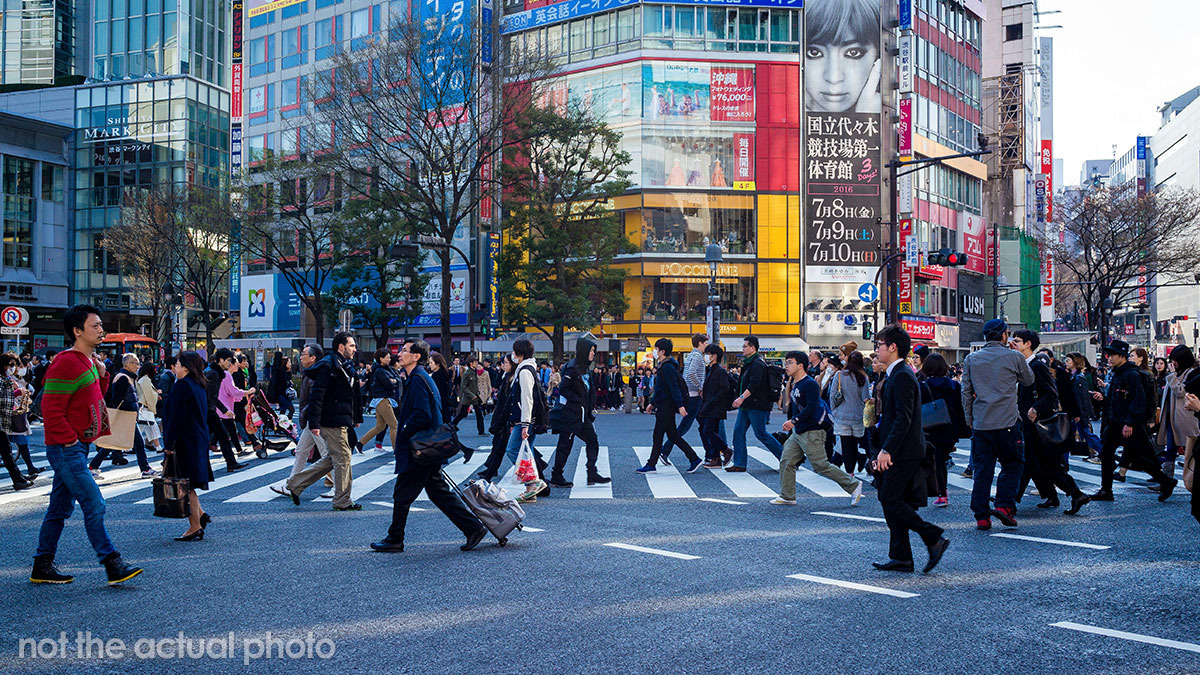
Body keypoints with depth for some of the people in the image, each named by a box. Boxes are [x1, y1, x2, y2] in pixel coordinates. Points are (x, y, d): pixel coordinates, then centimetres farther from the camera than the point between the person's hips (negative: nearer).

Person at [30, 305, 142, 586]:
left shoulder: (88, 361, 14)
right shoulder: (66, 363, -16)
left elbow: (94, 398, 23)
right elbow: (51, 408, -19)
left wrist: (102, 375, 7)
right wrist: (70, 440, -18)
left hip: (76, 447, 10)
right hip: (66, 448, -10)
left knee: (60, 508, 14)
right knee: (94, 505, -10)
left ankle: (42, 567, 23)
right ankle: (113, 565, -7)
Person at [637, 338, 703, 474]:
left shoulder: (668, 367, -16)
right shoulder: (663, 366, 16)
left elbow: (674, 388, -22)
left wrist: (680, 405, -26)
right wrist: (653, 403, 27)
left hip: (666, 407, -10)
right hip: (663, 405, 10)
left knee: (658, 436, -3)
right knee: (673, 435, 11)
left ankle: (651, 465, 4)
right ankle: (694, 459, 12)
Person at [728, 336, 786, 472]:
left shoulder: (758, 364, -15)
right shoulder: (748, 363, 17)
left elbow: (754, 384, -27)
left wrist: (742, 397, -33)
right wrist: (741, 400, 22)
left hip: (756, 406, -10)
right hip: (746, 405, 10)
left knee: (761, 434, -4)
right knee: (738, 432, 3)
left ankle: (784, 456, 10)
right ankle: (739, 463, 6)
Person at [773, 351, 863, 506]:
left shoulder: (810, 384, -15)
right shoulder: (794, 384, 13)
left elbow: (811, 408, -24)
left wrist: (794, 420, -30)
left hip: (812, 432, -9)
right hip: (797, 432, 9)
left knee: (822, 467, -7)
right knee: (786, 462, 4)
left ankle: (853, 485, 5)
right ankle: (787, 496, 12)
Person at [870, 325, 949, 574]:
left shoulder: (902, 376, -15)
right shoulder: (896, 375, 17)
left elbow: (903, 418, -22)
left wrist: (887, 450, -23)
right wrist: (884, 451, 19)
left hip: (904, 453, -10)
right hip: (898, 453, 10)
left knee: (891, 500, -9)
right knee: (891, 502, 10)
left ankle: (934, 538, -4)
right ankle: (900, 558, 12)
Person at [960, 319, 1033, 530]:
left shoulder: (971, 359, 6)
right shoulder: (1014, 357, -2)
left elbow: (966, 392, 9)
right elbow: (1029, 380, 15)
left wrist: (970, 420, 17)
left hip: (980, 424, 3)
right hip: (1008, 422, -3)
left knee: (982, 469, 6)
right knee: (1013, 464, 12)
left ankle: (981, 516, 5)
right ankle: (1004, 505, -2)